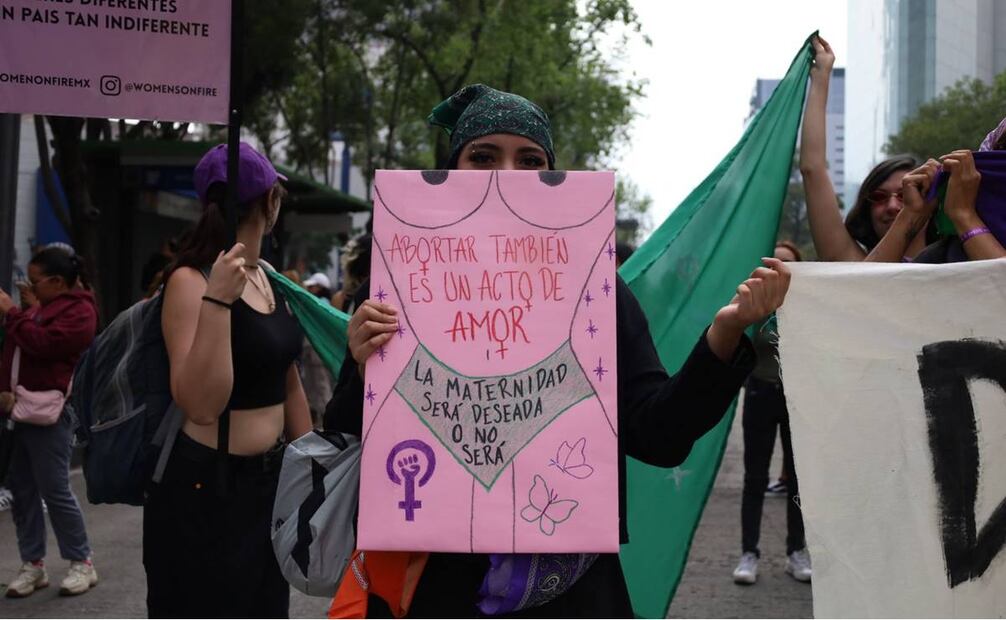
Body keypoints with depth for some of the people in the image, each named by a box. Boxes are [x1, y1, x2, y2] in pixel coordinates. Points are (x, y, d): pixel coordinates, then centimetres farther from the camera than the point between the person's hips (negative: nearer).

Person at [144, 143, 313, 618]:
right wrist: (217, 300, -32)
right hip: (205, 489, -8)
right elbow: (201, 405, -26)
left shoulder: (269, 279, 7)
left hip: (267, 482, 8)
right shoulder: (191, 280, -16)